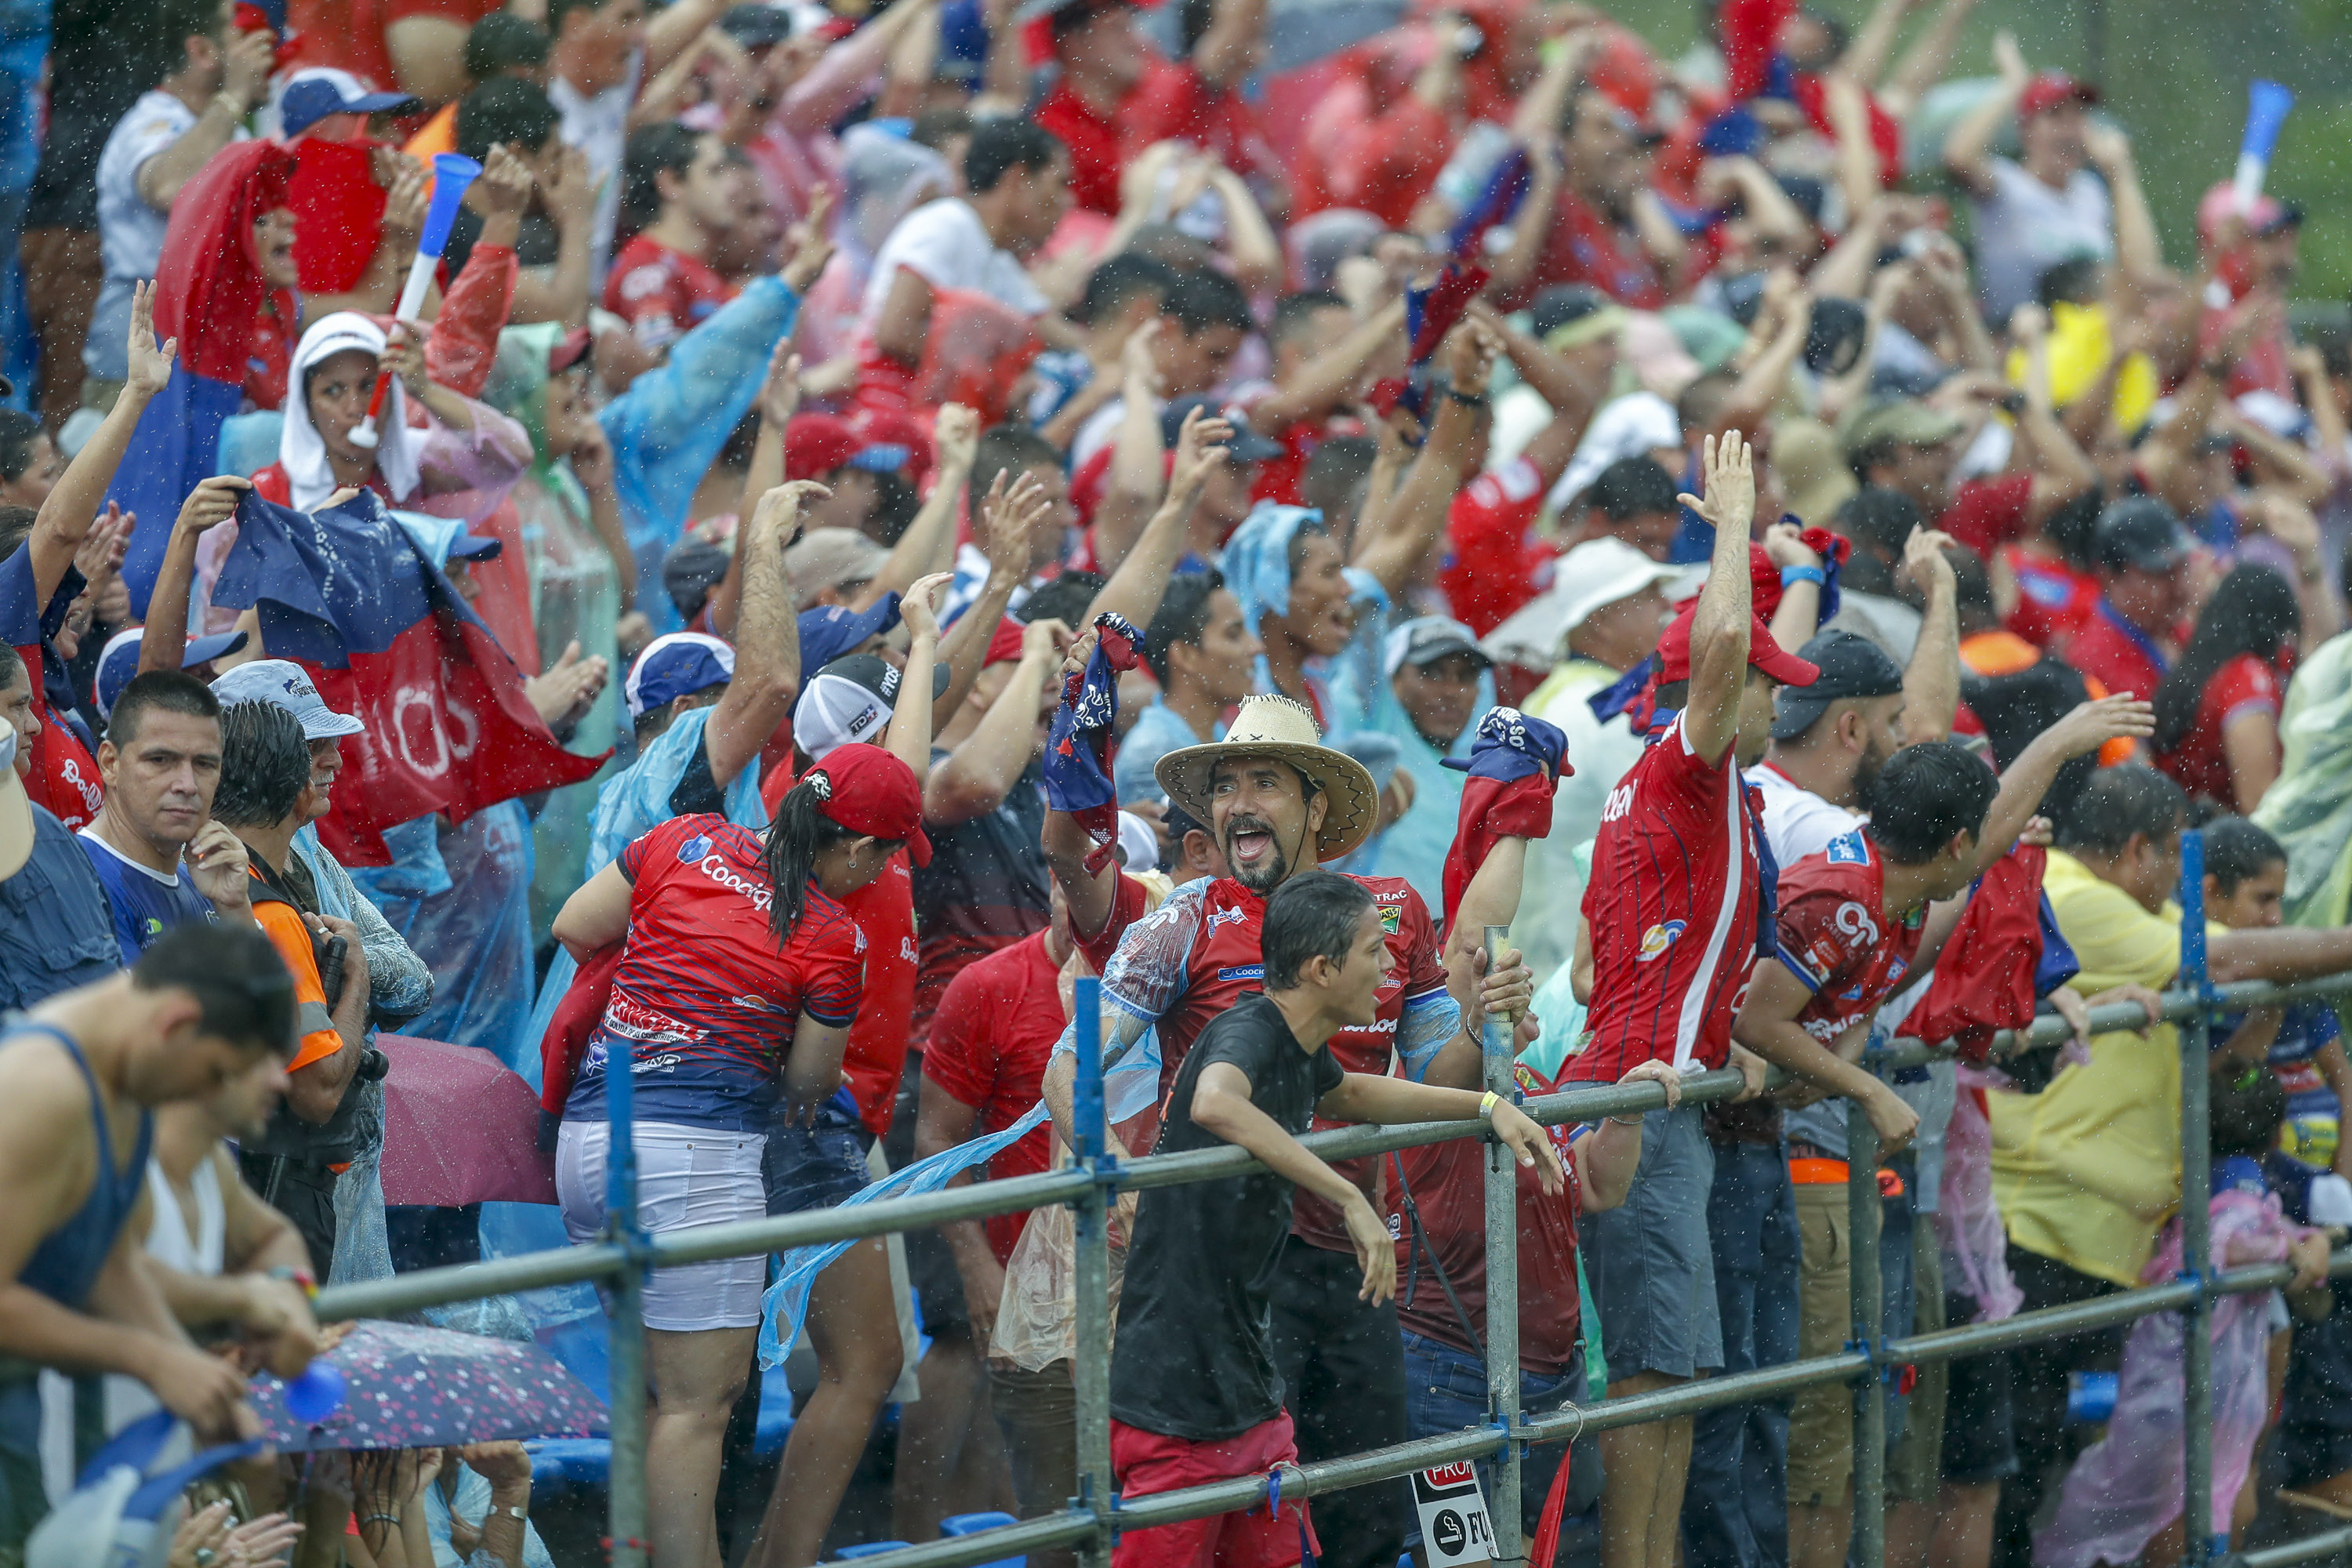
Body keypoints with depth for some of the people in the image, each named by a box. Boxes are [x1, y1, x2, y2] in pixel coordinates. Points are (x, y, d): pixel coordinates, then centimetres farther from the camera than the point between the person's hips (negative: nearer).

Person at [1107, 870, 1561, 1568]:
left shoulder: (1298, 1050, 11)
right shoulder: (1247, 1033, -17)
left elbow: (1344, 1093, 36)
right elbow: (1215, 1104, -41)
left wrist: (1488, 1107, 28)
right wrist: (1350, 1199, -39)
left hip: (1249, 1382, 10)